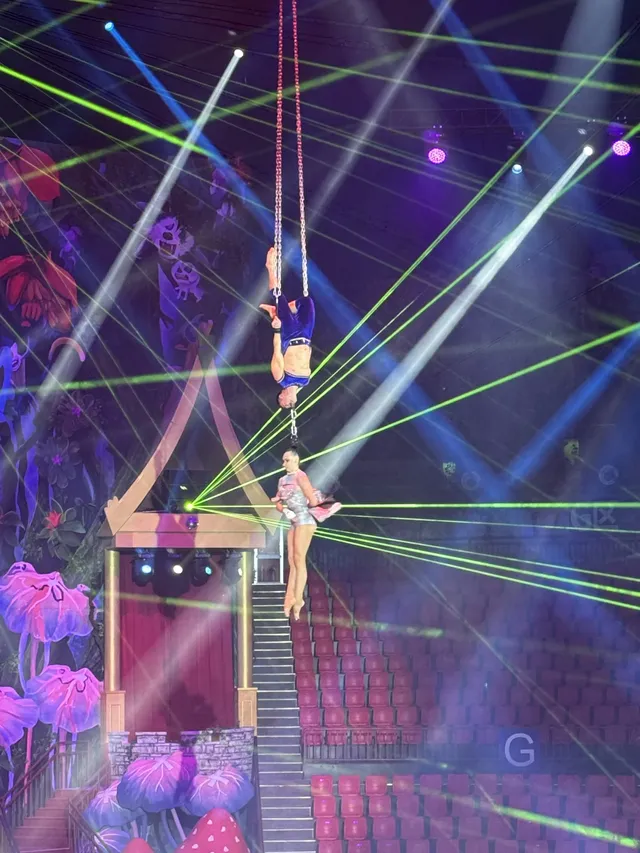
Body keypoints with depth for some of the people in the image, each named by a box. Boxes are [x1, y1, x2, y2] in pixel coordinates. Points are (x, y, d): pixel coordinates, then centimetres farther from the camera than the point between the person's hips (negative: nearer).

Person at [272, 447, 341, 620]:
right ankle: (291, 598, 7)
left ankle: (298, 600, -5)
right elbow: (278, 503, 16)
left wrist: (299, 505, 5)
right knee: (292, 561, 6)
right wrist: (285, 510, -5)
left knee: (299, 560, -8)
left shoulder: (300, 477, -8)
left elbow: (313, 501, -13)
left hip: (305, 520, -8)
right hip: (294, 522, 8)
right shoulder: (283, 480, 15)